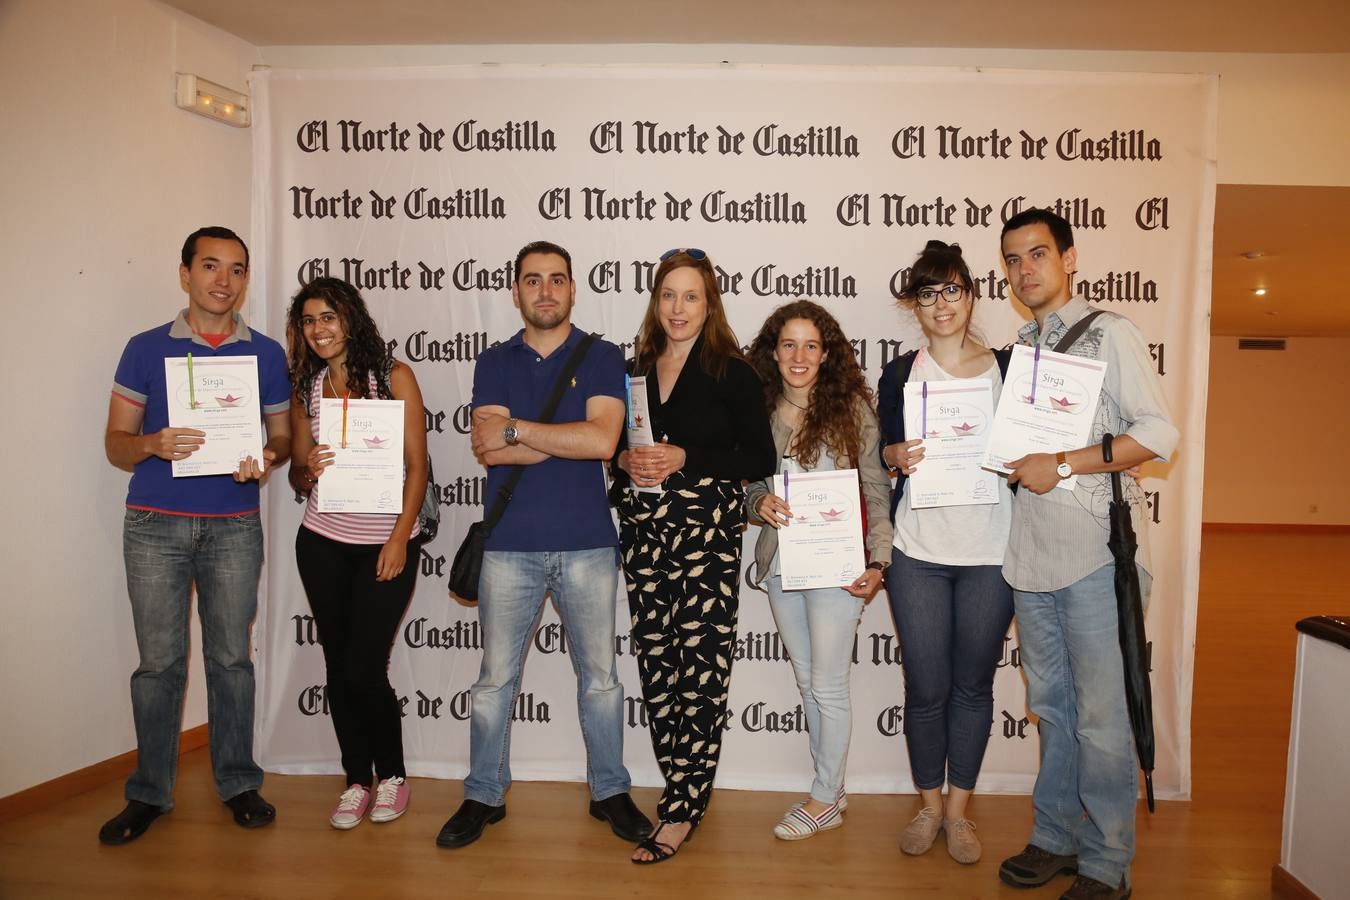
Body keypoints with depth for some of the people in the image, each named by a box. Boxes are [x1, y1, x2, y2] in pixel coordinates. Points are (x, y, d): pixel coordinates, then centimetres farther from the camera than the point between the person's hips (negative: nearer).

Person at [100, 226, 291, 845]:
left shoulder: (267, 354, 7)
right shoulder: (146, 349, 4)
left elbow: (283, 437, 10)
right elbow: (115, 444, 4)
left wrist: (268, 459, -13)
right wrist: (153, 444, -18)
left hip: (234, 525, 1)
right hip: (155, 524, 0)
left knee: (231, 657, 6)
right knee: (158, 661, 3)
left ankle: (237, 782, 19)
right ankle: (149, 792, 19)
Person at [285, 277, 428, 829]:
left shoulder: (394, 377, -5)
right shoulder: (305, 388, 7)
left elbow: (417, 465, -7)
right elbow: (298, 477, 11)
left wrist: (400, 538, -13)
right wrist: (308, 469, -13)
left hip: (384, 544, -4)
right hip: (322, 544, 4)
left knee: (364, 669, -5)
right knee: (338, 665, 9)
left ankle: (392, 775, 19)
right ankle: (356, 781, 26)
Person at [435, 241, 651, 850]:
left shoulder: (603, 359, 3)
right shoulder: (494, 363, 8)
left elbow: (602, 440, -14)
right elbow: (489, 450, -7)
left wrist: (516, 429, -11)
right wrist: (571, 438, -11)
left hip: (587, 544, -1)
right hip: (509, 546, 1)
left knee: (599, 676, 10)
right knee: (495, 678, 9)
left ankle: (610, 791, 27)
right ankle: (483, 796, 25)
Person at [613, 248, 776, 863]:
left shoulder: (732, 373, -1)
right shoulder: (634, 371, 13)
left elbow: (760, 460, -6)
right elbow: (610, 444, 20)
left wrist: (685, 459, -15)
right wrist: (626, 462, -3)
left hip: (708, 535, -5)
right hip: (643, 535, 5)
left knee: (701, 669, -7)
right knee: (655, 663, 7)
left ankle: (680, 812, 4)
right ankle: (689, 790, 22)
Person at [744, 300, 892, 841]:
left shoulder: (852, 408, -6)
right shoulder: (761, 410, 5)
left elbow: (877, 491, -5)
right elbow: (748, 484, 11)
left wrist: (878, 561, -11)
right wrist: (759, 502, -11)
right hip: (780, 563, 5)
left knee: (828, 685, 3)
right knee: (806, 681, 14)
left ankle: (824, 800, 21)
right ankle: (832, 790, 29)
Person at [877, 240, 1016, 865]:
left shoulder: (1006, 368, 6)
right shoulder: (899, 374, 6)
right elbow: (884, 451, 7)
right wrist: (898, 456, -14)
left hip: (990, 555, 0)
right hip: (918, 554, 0)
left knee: (973, 686, 10)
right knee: (926, 689, 5)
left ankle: (958, 808, 27)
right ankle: (928, 804, 27)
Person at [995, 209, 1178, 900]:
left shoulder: (1109, 333, -2)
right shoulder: (1018, 349, 17)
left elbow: (1158, 433, -11)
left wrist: (1063, 464, -17)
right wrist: (1004, 461, 4)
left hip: (1095, 548, -6)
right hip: (1032, 550, 6)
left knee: (1100, 714, 0)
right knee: (1052, 706, 15)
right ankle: (1056, 838, 28)